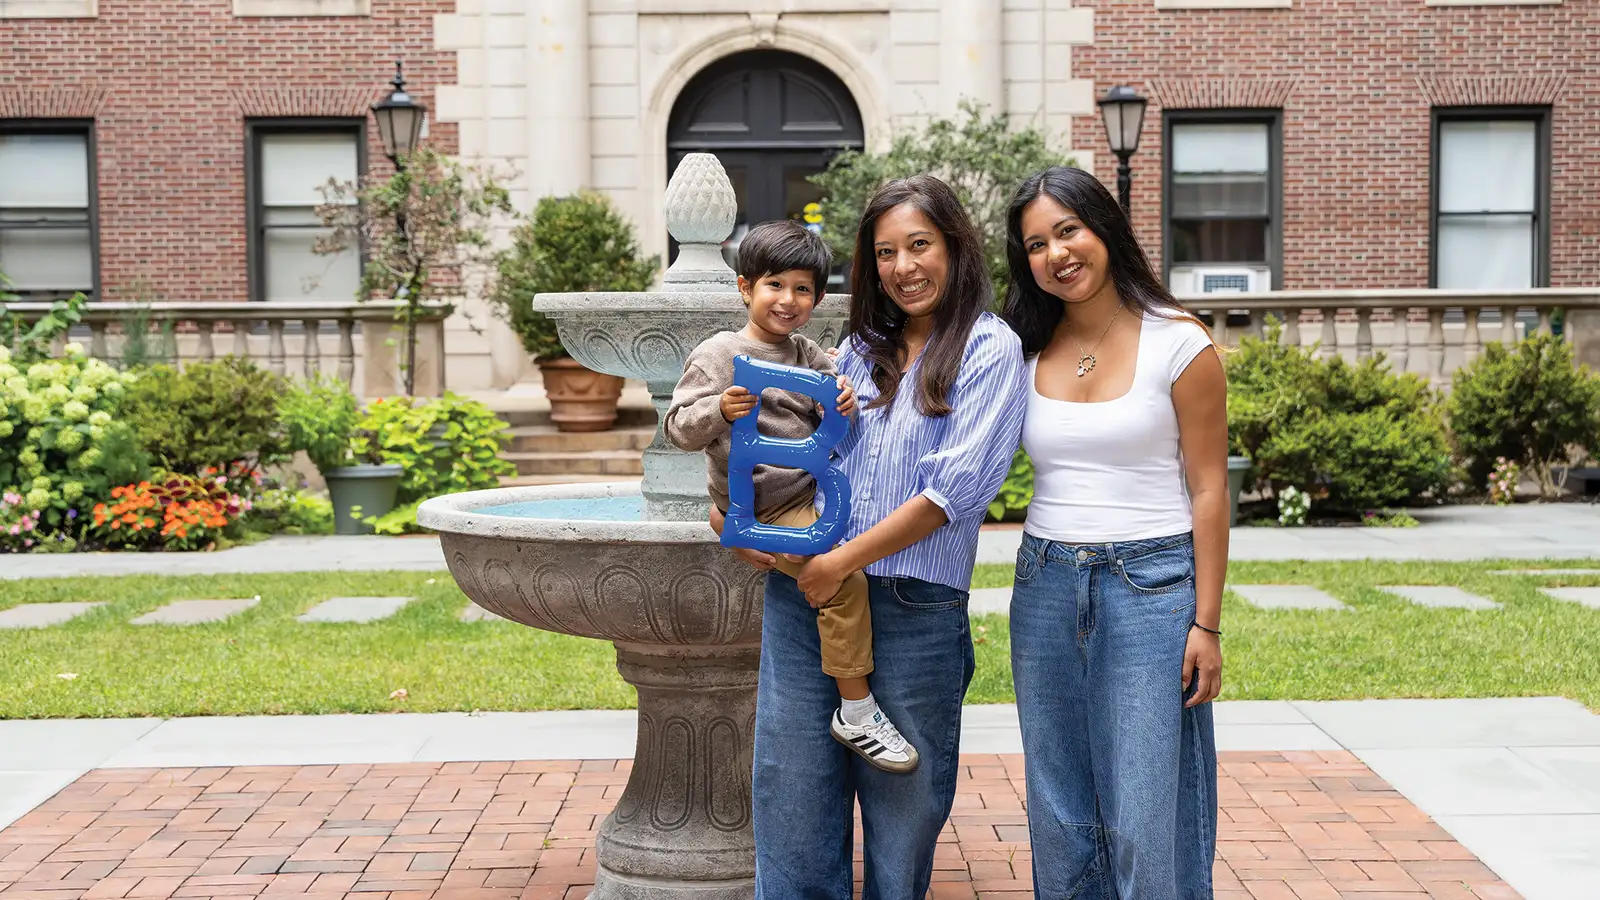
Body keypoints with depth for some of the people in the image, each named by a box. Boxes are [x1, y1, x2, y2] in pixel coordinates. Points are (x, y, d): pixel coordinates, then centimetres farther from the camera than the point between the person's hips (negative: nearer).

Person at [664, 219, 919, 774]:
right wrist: (719, 411, -28)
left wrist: (844, 403, -9)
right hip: (762, 511, -8)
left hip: (810, 489, 8)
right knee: (842, 574, -24)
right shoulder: (717, 355, -6)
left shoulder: (809, 355, 12)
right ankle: (855, 712, -14)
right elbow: (680, 430, -9)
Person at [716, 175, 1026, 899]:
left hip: (915, 608, -4)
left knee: (901, 807, 7)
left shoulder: (989, 349, -2)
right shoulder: (860, 349, 15)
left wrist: (845, 561, -12)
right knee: (793, 794, 5)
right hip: (802, 592, 4)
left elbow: (956, 486, -12)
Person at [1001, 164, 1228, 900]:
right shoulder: (1026, 353, 7)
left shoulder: (1178, 344, -4)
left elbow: (1207, 490, -4)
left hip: (1149, 586, -4)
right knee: (1060, 819, 11)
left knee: (1147, 826, -3)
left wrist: (1207, 625, -8)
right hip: (1045, 587, 5)